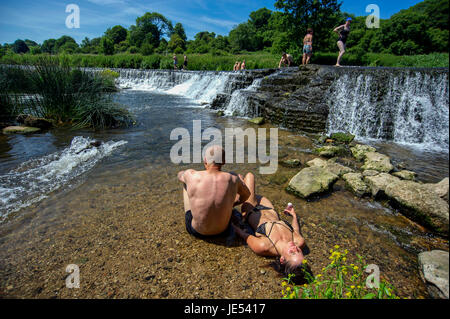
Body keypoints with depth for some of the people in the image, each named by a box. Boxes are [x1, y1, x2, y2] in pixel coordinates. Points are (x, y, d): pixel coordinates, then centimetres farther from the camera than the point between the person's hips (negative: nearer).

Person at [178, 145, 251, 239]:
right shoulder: (233, 179, -16)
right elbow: (246, 194, 7)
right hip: (222, 230, 1)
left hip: (196, 231, -1)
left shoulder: (191, 176, -21)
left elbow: (180, 175, 6)